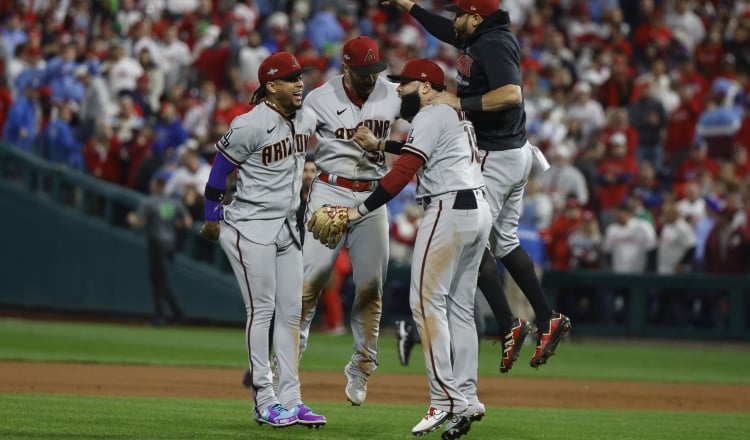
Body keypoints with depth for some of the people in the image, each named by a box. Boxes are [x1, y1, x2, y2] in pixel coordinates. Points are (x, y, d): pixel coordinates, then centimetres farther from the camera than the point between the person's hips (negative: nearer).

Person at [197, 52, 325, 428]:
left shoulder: (306, 121, 6)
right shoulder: (250, 126, -17)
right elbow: (220, 168, -10)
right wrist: (212, 220, -4)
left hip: (287, 227, 8)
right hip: (251, 228, -7)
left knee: (291, 312, 6)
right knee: (262, 310, -7)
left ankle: (290, 398, 9)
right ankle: (264, 401, -3)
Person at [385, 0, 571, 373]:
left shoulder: (493, 45, -19)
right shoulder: (477, 39, 10)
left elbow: (512, 94, -34)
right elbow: (447, 31, 32)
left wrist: (461, 103, -32)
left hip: (496, 158, -10)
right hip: (514, 153, 10)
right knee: (504, 241, 16)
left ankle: (508, 325, -8)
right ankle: (547, 319, 16)